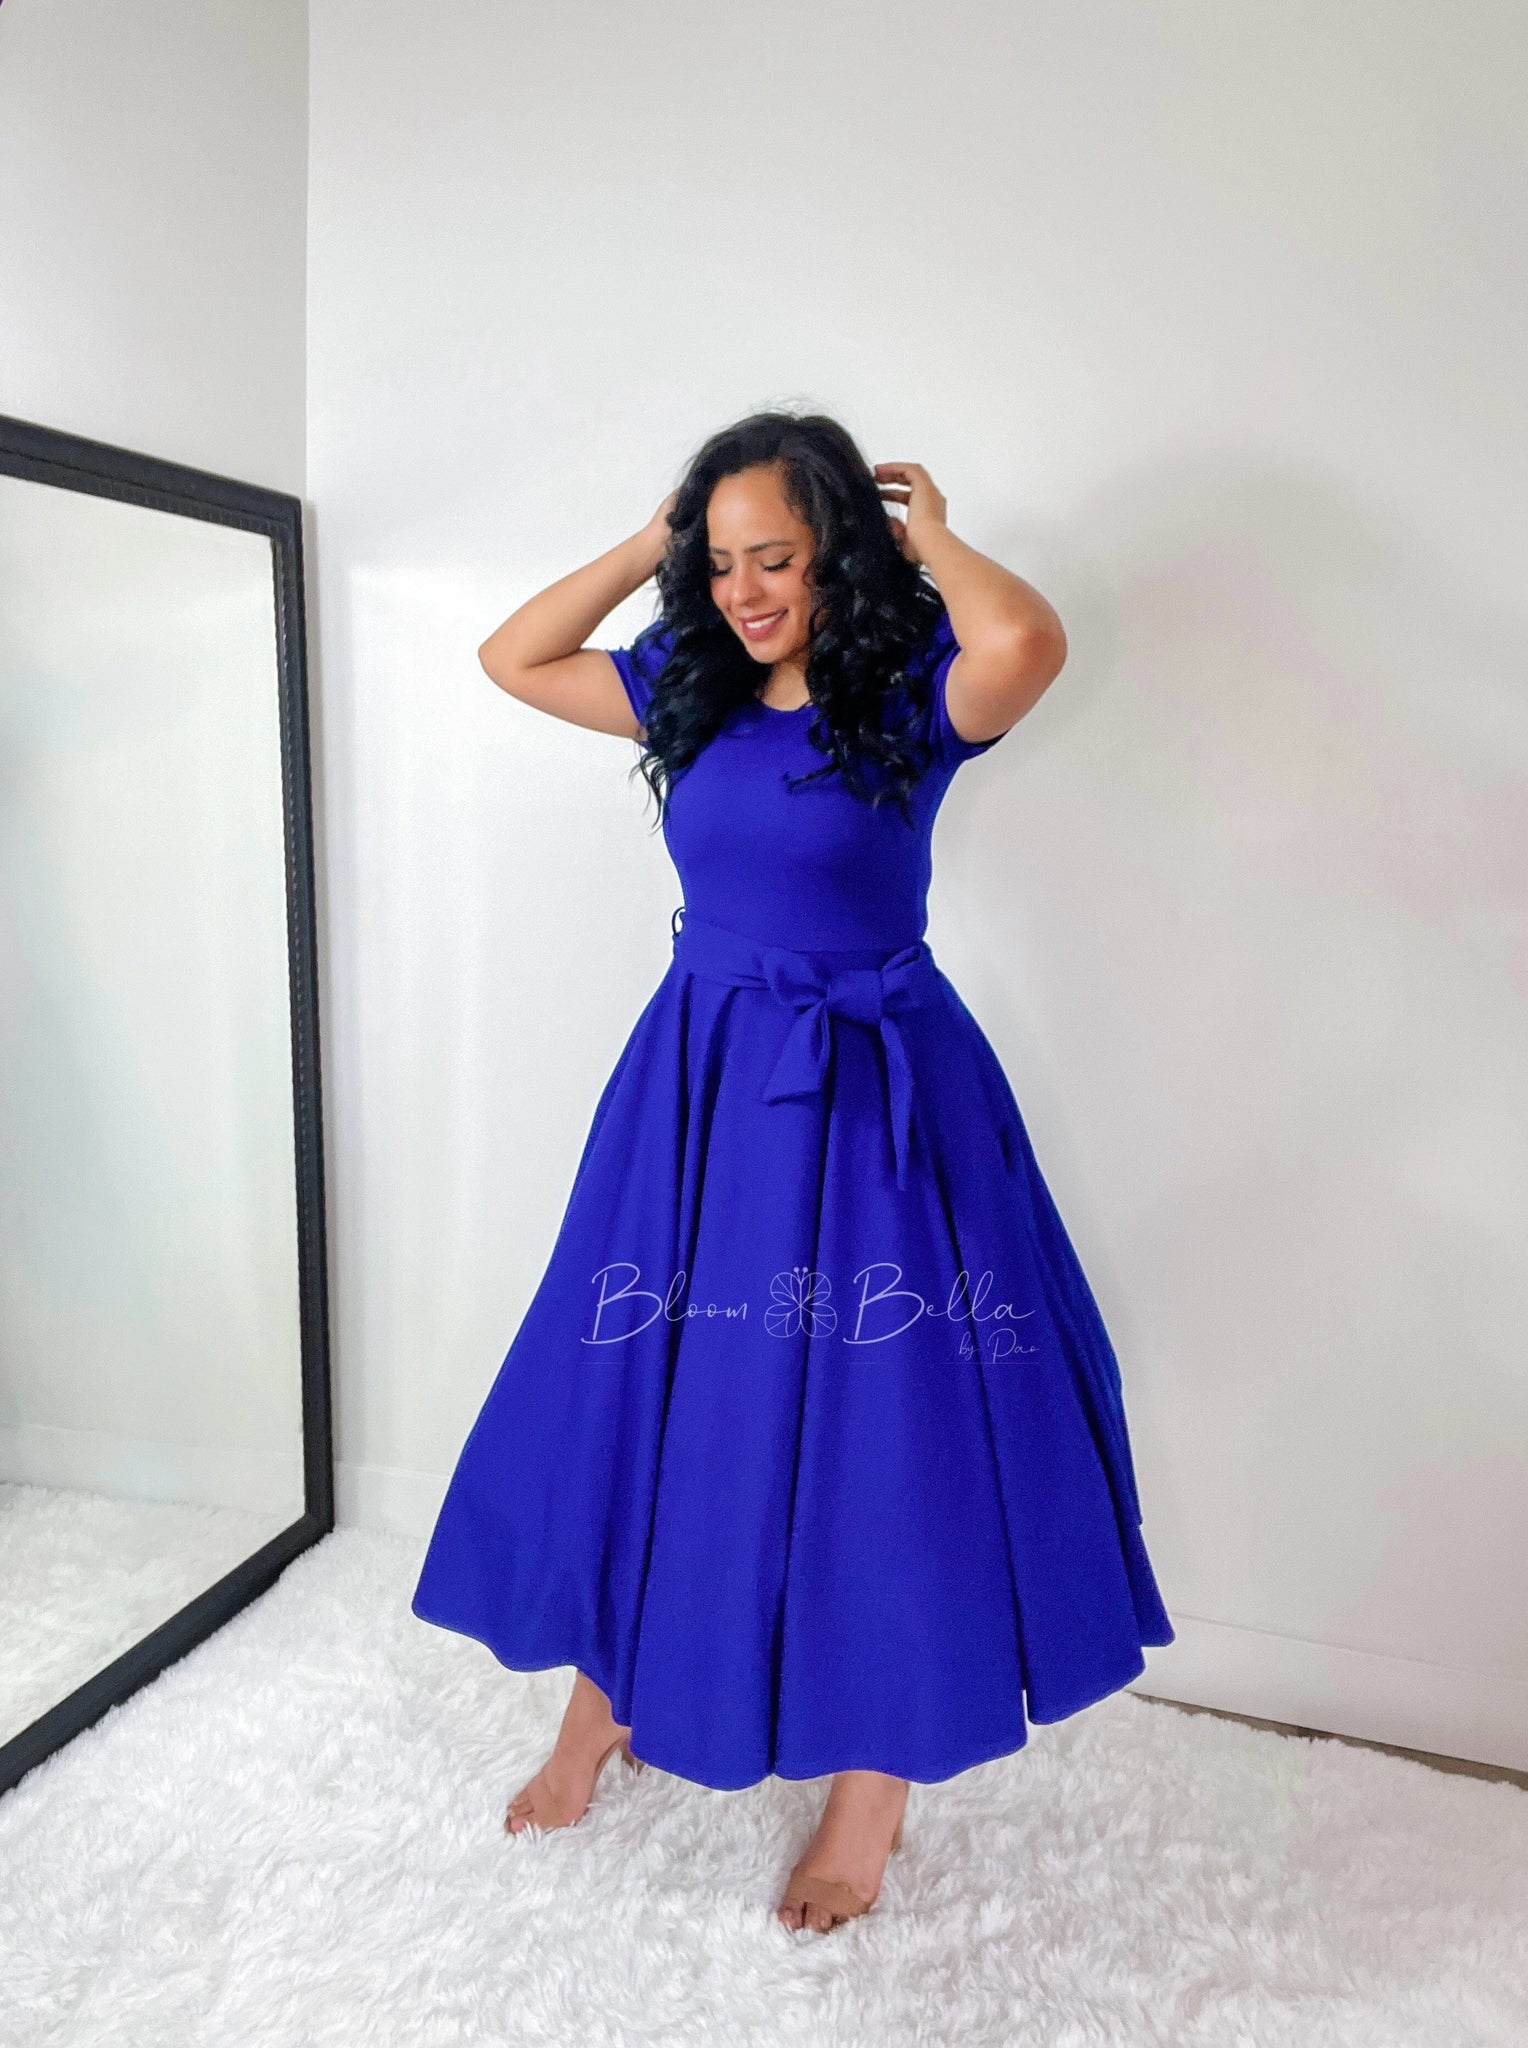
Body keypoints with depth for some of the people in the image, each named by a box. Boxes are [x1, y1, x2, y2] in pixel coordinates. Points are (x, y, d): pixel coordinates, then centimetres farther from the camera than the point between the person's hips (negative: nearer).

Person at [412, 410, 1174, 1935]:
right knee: (637, 1399, 13)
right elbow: (511, 658, 13)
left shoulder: (912, 694, -10)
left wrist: (928, 538, -12)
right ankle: (603, 1706, 37)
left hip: (864, 1101, -5)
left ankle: (872, 1784, 28)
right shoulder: (690, 687, 6)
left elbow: (1027, 639, -32)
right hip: (694, 1088, 5)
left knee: (872, 1427, 5)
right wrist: (650, 547, 6)